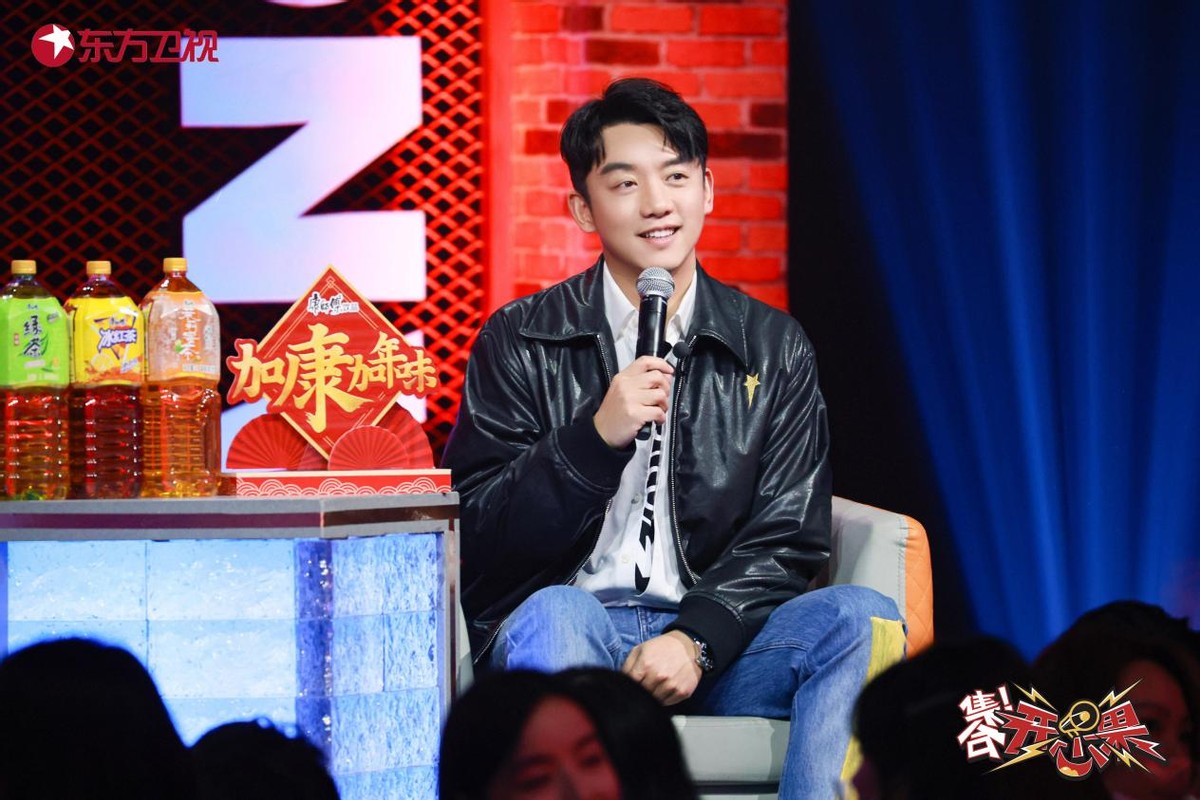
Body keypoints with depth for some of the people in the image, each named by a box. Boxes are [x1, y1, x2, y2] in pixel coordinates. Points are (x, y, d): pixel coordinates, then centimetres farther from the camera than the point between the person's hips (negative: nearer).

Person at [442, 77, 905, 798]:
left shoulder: (776, 350, 12)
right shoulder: (521, 344, 7)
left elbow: (785, 542, 6)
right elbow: (481, 534, 0)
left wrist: (696, 639, -13)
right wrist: (597, 437, -16)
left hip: (712, 649, 2)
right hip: (569, 631, -2)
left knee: (861, 619, -26)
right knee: (552, 616, -37)